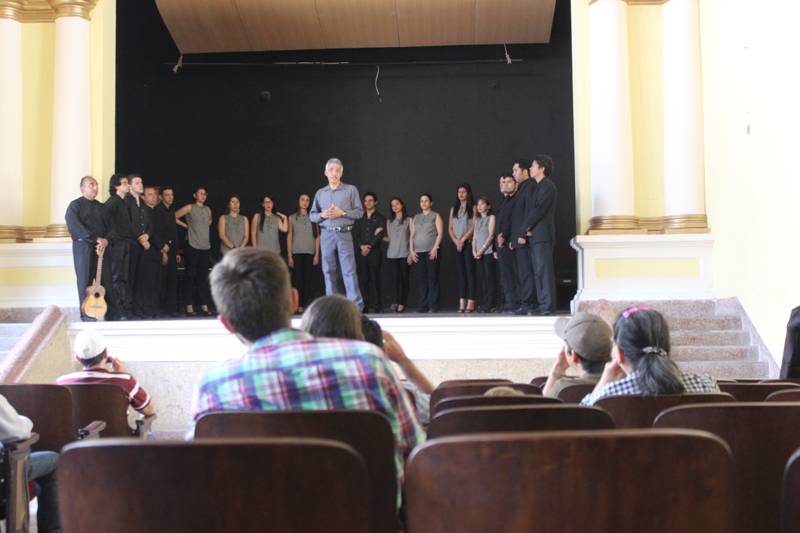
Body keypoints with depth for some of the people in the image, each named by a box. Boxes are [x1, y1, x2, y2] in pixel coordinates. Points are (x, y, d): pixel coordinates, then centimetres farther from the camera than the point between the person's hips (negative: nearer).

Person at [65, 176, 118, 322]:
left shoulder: (101, 207, 18)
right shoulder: (75, 205, 1)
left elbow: (110, 226, 11)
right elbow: (75, 227, -12)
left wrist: (105, 240, -10)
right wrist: (96, 238, -17)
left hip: (102, 248, 4)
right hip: (83, 248, -4)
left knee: (107, 281, 1)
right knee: (85, 282, -1)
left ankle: (113, 313, 5)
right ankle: (86, 315, 5)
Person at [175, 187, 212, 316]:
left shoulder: (207, 209, 13)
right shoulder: (189, 208, -2)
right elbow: (174, 217, -4)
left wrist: (203, 228, 15)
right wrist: (187, 226, 1)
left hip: (206, 247, 5)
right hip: (193, 246, -5)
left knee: (203, 276, 8)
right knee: (189, 275, -2)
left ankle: (204, 305, 11)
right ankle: (189, 306, 0)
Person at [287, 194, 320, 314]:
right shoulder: (292, 218, 9)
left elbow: (317, 236, 6)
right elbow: (289, 237, 5)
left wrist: (317, 254, -1)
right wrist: (289, 255, -2)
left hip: (309, 253, 0)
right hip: (296, 252, 0)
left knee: (308, 279, -4)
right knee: (297, 278, -5)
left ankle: (305, 305, -3)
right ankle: (298, 305, -5)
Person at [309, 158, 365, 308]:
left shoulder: (351, 190, 3)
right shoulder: (320, 193, 12)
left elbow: (359, 212, -1)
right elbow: (312, 215, 13)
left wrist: (342, 212, -14)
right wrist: (322, 215, -8)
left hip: (344, 234, -3)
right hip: (327, 235, 3)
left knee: (349, 271, -7)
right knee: (329, 271, 4)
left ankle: (356, 305, -6)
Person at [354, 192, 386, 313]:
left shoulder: (380, 218, 9)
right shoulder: (360, 218, 18)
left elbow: (380, 235, -3)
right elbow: (355, 234, 8)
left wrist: (369, 247, -10)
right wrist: (361, 246, -9)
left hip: (374, 252, -3)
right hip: (361, 252, 3)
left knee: (375, 279, -5)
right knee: (363, 280, -2)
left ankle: (377, 306, -5)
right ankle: (364, 306, -1)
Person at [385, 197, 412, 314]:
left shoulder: (409, 220, 6)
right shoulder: (389, 221, 17)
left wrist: (411, 254, -5)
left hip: (405, 254, -2)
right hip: (392, 254, 2)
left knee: (404, 279, -3)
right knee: (395, 278, -8)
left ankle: (402, 304, -2)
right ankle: (395, 303, -16)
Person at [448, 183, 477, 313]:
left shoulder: (473, 208, 2)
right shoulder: (453, 209, 16)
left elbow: (474, 226, -7)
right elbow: (450, 227, 10)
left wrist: (463, 240, -12)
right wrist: (456, 241, -6)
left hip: (469, 243, -4)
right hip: (457, 244, 5)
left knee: (470, 271, -7)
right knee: (461, 272, 1)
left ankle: (470, 302, -11)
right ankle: (462, 302, -2)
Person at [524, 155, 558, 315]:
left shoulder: (547, 186, -9)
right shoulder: (541, 186, 22)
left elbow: (539, 209, -16)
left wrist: (526, 227, -8)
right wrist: (527, 228, 4)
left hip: (542, 235, -10)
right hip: (536, 236, 10)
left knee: (543, 270, -11)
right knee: (538, 272, 9)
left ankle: (548, 305, -11)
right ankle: (544, 305, 11)